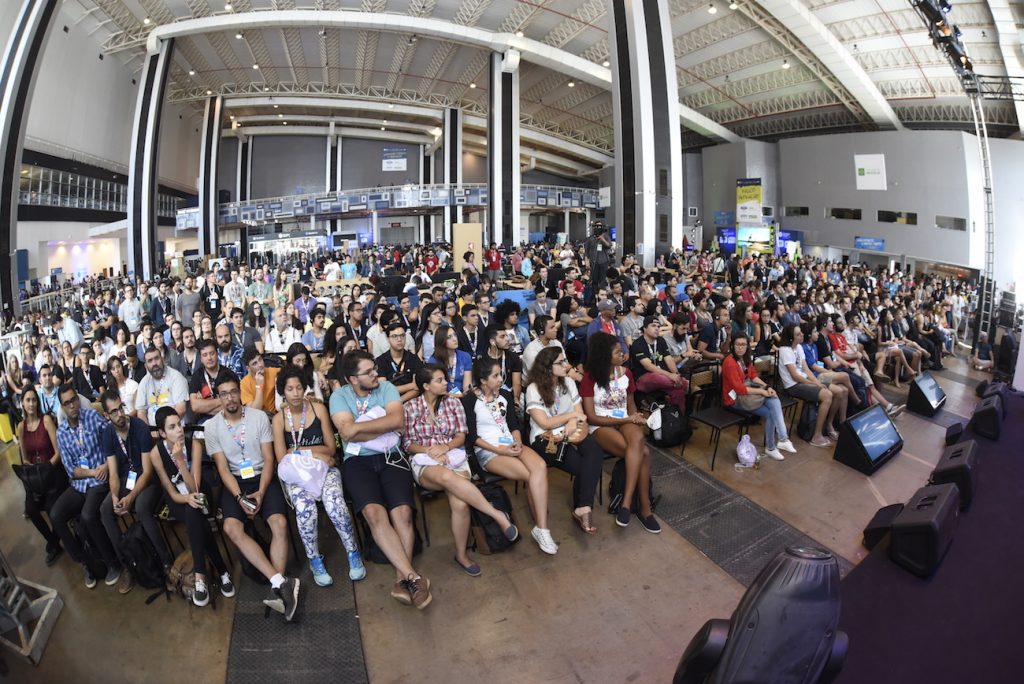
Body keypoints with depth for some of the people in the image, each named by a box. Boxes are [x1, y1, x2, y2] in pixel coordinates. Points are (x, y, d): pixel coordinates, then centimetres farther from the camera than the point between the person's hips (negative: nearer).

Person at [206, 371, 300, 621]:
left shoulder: (259, 417, -1)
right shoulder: (211, 426, 1)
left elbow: (268, 459, -2)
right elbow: (223, 468, -3)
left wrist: (261, 492, -16)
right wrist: (240, 497, -17)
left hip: (262, 478, 0)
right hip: (234, 482, 0)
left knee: (280, 523, -26)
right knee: (231, 527, -28)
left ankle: (278, 589, -24)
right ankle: (281, 582, -32)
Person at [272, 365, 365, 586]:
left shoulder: (318, 408, 3)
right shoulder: (279, 419, 3)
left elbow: (330, 448, 3)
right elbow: (282, 458, -3)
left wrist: (298, 451, -7)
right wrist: (312, 453, -10)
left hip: (324, 468, 0)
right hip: (296, 474, 0)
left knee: (335, 506, -29)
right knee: (305, 511, -31)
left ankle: (353, 554, -8)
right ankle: (315, 561, -8)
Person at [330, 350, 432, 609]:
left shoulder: (386, 387, 7)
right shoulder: (339, 395, 4)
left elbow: (398, 419, -9)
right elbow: (347, 432, -11)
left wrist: (358, 427, -10)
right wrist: (385, 426, -7)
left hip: (391, 457, 2)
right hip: (358, 461, -1)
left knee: (402, 512, -24)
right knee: (374, 512, -27)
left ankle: (401, 578, -13)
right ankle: (413, 577, -28)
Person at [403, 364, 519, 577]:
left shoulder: (453, 402, 8)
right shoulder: (411, 407, 3)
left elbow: (461, 436, 7)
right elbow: (408, 444, 3)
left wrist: (445, 447, -13)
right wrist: (430, 450, -15)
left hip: (454, 457, 2)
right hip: (425, 462, -2)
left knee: (460, 504, -29)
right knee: (447, 476, -40)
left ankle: (461, 554, -6)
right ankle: (498, 516, -32)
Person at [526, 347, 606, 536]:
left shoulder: (569, 382, 9)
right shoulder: (534, 389, -7)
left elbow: (580, 414, 8)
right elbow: (545, 423, -11)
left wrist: (572, 424, -15)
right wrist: (572, 415, -5)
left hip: (570, 434, 5)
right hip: (545, 440, -4)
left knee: (595, 452, -28)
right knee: (583, 466, -27)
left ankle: (582, 508, -24)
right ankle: (583, 509, -10)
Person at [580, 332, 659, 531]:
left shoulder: (625, 373, 6)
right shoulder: (590, 378, -8)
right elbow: (591, 417, -9)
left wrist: (636, 419, -6)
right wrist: (626, 420, -13)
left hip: (625, 422, 4)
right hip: (601, 426, -4)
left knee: (638, 439, -34)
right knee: (642, 452, -31)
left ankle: (627, 504, -28)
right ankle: (644, 508, -18)